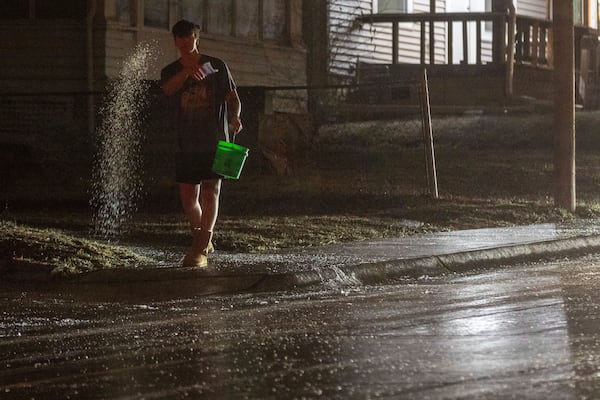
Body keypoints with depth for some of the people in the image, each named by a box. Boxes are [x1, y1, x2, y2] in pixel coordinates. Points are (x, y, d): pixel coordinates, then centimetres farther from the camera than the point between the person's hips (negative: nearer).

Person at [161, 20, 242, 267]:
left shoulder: (216, 66, 4)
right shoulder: (171, 72, 9)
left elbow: (233, 98, 3)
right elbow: (167, 89, -14)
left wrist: (234, 117, -18)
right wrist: (186, 72, -32)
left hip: (215, 140, -3)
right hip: (187, 142, 3)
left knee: (210, 191, -13)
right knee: (188, 196, 4)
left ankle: (200, 251, -18)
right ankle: (203, 239, 28)